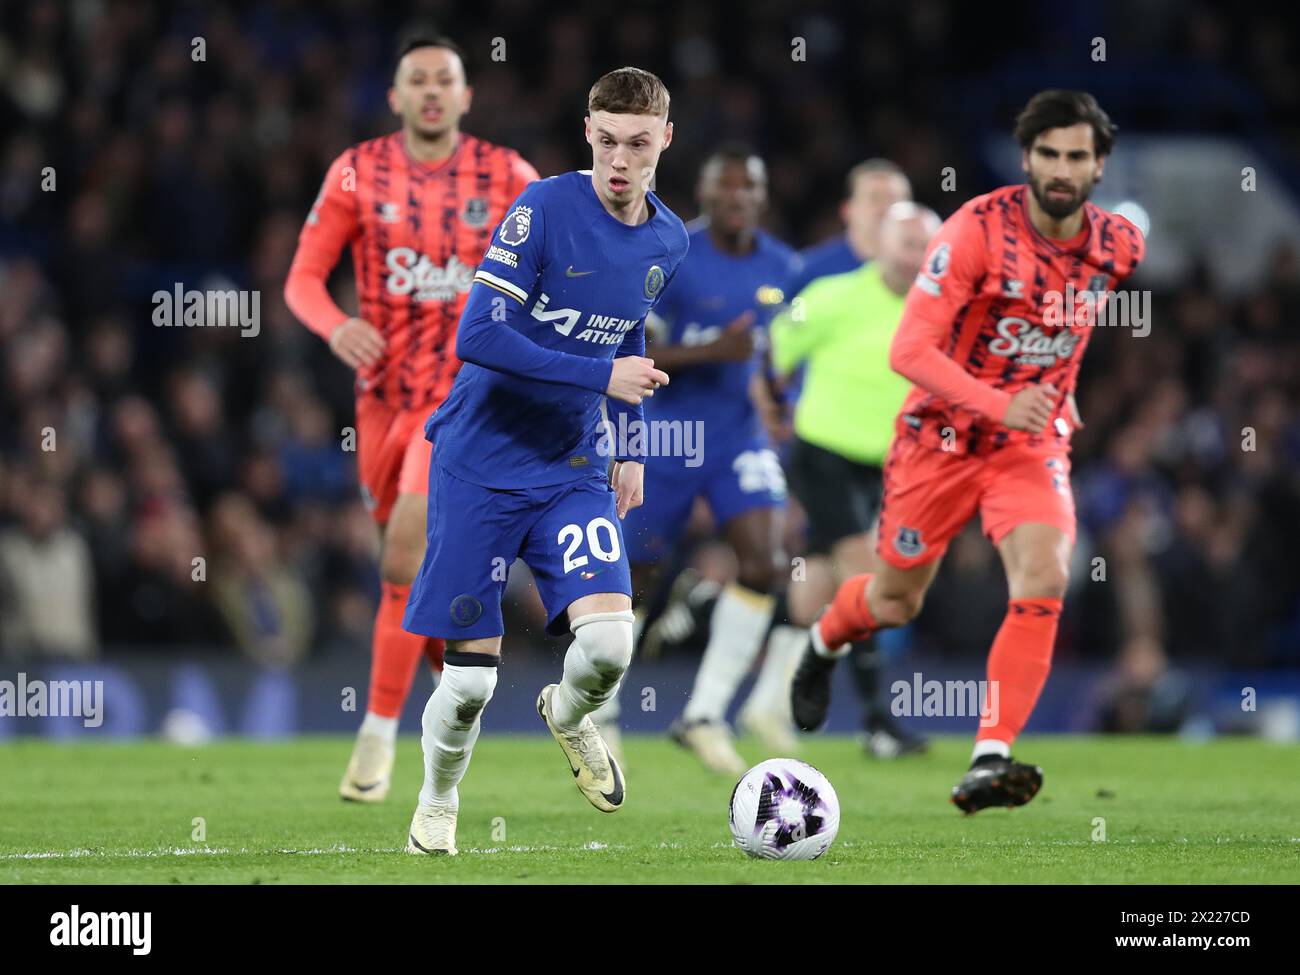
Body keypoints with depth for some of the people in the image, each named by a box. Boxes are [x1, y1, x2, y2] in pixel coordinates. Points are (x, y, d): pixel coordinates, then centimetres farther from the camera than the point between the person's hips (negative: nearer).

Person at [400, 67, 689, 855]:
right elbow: (478, 337, -21)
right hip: (480, 468, -4)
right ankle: (437, 805, 25)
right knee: (471, 676, -5)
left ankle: (569, 716, 19)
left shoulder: (668, 243, 4)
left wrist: (631, 448, 18)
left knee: (608, 643, -17)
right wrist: (602, 376, -23)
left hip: (574, 472, 4)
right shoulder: (546, 208, -14)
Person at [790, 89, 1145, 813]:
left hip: (1035, 441, 2)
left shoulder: (1119, 245, -7)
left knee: (1044, 581, -24)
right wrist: (998, 403, -38)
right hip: (944, 435, -2)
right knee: (895, 603, 14)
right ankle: (823, 644, 51)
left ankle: (989, 764, -25)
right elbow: (910, 350, -26)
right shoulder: (978, 230, -22)